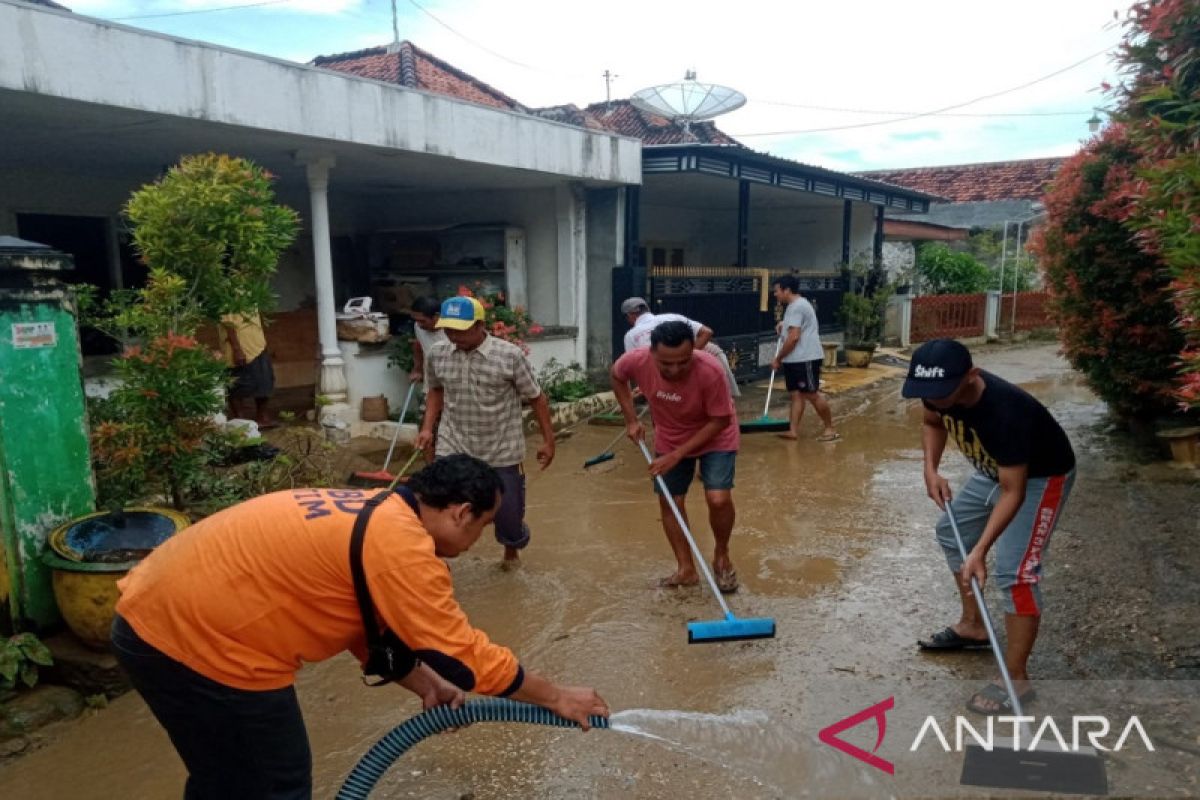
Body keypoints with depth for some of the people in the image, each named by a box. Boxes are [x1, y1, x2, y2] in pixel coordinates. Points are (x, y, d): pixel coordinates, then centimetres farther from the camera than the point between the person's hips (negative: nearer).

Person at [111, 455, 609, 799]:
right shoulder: (402, 545, -18)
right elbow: (463, 651, -14)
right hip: (200, 640, -10)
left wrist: (427, 687, 19)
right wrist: (555, 696, -3)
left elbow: (368, 626, 21)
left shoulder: (372, 515, 12)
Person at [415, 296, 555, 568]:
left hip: (502, 451, -1)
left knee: (508, 511, 13)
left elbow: (536, 398, -5)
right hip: (452, 447, 2)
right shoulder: (436, 354, -5)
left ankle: (512, 549, 46)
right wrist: (428, 428, 3)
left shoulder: (510, 356, -15)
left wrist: (548, 440, -2)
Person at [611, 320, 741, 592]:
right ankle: (686, 568, 22)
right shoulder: (636, 361, -28)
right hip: (670, 439, 4)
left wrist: (678, 455, -25)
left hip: (715, 437, -4)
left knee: (719, 499, -16)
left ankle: (721, 557, 13)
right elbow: (617, 376, -3)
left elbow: (719, 420, -25)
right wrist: (631, 420, -6)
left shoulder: (710, 371, -38)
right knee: (669, 501, 5)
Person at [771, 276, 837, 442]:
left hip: (806, 359, -11)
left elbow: (794, 337, -23)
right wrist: (784, 326, 21)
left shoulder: (796, 307, -16)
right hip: (794, 360, 11)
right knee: (796, 394, 6)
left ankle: (830, 429, 5)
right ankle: (793, 431, 4)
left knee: (811, 394, -6)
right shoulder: (795, 305, 18)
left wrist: (778, 359, -16)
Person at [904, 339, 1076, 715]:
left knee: (1014, 571, -16)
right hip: (993, 469, 8)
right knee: (952, 533, 17)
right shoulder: (940, 391, -21)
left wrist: (980, 551, -41)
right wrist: (931, 471, -11)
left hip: (1041, 476, -8)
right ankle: (972, 627, 34)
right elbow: (933, 422, 4)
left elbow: (1014, 492, -36)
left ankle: (1016, 680, -6)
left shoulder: (1005, 411, -42)